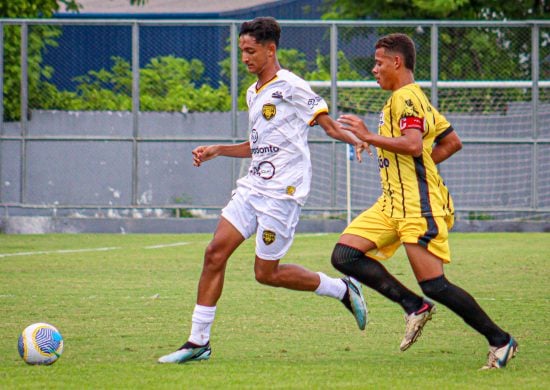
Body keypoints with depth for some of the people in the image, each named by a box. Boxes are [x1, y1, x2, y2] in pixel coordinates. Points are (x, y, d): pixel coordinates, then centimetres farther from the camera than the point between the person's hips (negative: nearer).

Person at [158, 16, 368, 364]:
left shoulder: (290, 87, -9)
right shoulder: (254, 93, 17)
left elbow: (328, 123, -9)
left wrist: (355, 139, -28)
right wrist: (217, 151, 21)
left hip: (282, 192, -8)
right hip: (253, 187, 8)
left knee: (266, 273, -5)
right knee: (215, 253, -3)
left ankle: (343, 290, 14)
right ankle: (198, 341, 0)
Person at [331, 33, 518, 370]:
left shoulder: (405, 98, -12)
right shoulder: (415, 98, 19)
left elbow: (413, 144, -28)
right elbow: (452, 143, 24)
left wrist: (367, 136, -20)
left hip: (418, 205, -10)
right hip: (393, 203, 10)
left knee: (434, 285, -12)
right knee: (344, 256, -3)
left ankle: (500, 340, 0)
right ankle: (414, 307, 1)